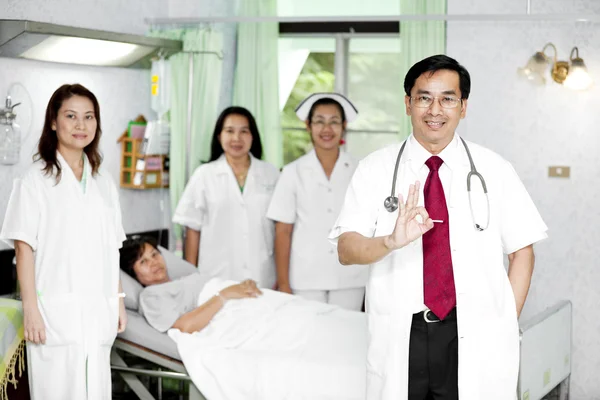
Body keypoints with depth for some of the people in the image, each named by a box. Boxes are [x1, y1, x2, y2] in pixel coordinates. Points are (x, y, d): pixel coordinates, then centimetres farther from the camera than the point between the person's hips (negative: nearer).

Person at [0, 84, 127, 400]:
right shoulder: (35, 180, -1)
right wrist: (31, 310, -13)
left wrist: (119, 302, 11)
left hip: (98, 313, 5)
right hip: (56, 312, -5)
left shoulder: (103, 183, 15)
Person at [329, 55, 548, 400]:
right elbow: (346, 249, -7)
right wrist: (391, 242, -27)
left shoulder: (494, 170, 2)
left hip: (476, 337, 0)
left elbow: (522, 251, 4)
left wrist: (506, 326, -5)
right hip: (400, 337, 0)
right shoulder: (375, 169, 1)